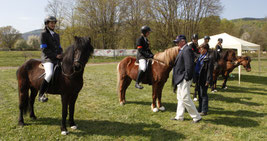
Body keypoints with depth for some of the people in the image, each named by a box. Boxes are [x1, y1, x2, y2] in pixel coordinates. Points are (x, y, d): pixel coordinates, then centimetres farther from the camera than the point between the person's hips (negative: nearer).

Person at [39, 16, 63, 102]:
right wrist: (55, 55, -14)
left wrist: (61, 55, 1)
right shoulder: (44, 34, -1)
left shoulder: (56, 35, 20)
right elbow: (44, 49, -8)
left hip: (57, 59, 8)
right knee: (49, 73, -31)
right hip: (48, 58, -8)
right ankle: (41, 95, -21)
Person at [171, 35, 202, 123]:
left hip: (184, 79, -11)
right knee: (180, 98, 16)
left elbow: (189, 65, -24)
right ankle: (179, 116, 26)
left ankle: (196, 117, 3)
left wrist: (187, 77, -22)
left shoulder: (187, 50, -16)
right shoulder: (182, 50, 16)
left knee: (185, 98, -7)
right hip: (180, 79, 11)